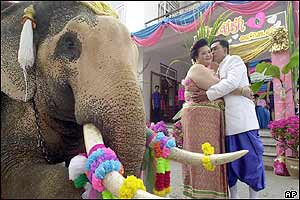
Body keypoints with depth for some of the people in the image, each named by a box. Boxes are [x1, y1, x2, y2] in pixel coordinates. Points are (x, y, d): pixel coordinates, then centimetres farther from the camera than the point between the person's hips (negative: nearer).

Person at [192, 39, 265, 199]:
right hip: (227, 122, 7)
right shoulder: (219, 71, 22)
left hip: (242, 119, -7)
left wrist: (207, 95, -17)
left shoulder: (234, 60, 2)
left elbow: (232, 82, -16)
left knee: (251, 158, 1)